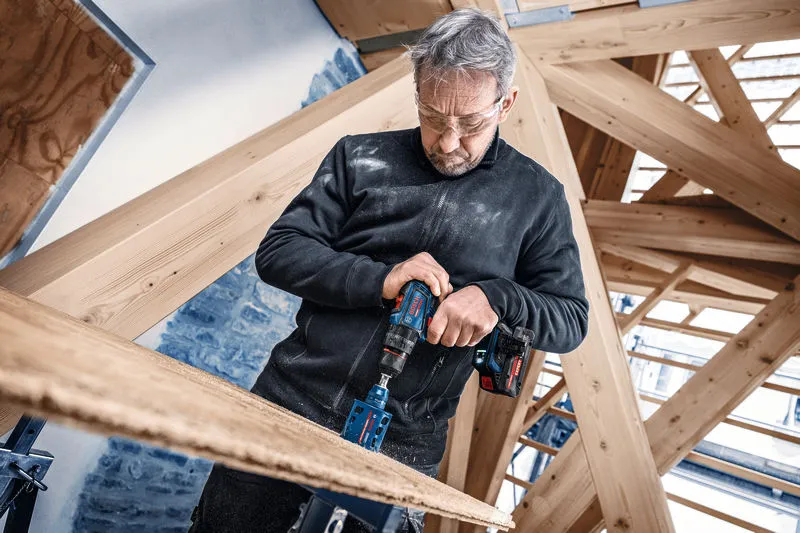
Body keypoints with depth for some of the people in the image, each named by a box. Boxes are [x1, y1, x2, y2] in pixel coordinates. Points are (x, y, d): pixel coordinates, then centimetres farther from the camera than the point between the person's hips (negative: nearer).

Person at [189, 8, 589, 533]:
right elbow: (277, 252, -1)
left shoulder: (537, 196, 2)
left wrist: (497, 297, -19)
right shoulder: (360, 157, 2)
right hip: (291, 403, 2)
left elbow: (571, 317, 3)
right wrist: (379, 280, -17)